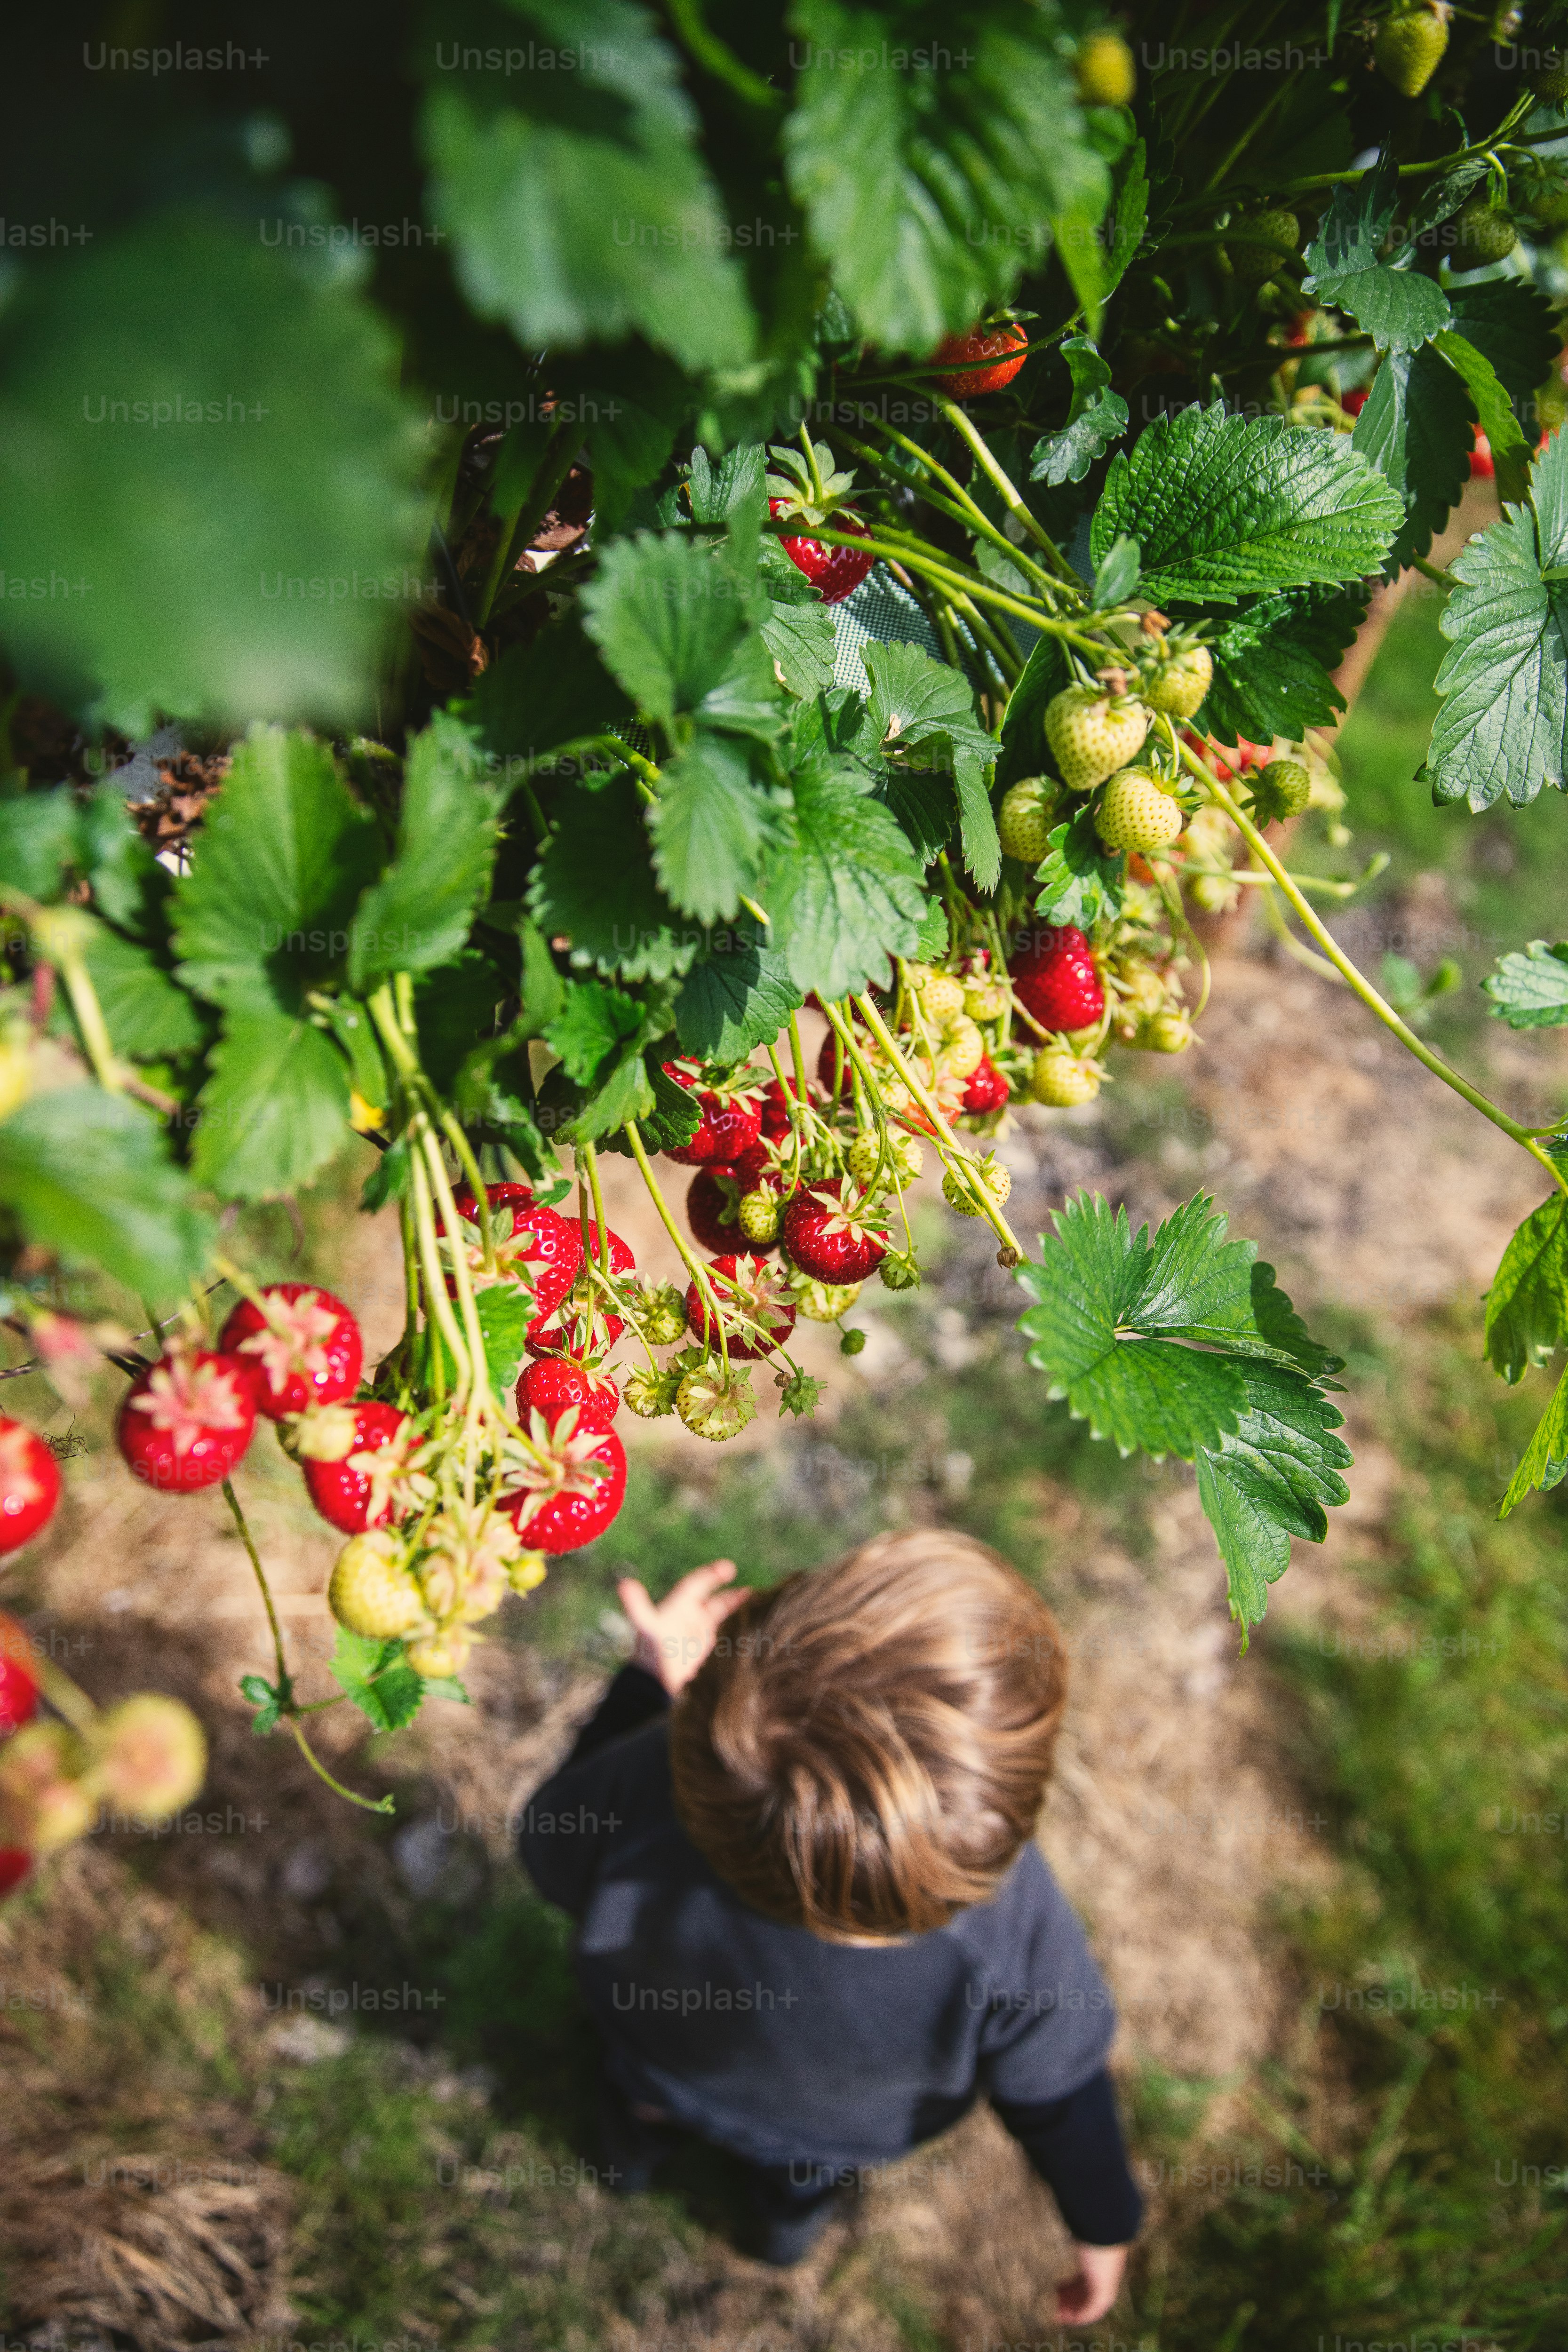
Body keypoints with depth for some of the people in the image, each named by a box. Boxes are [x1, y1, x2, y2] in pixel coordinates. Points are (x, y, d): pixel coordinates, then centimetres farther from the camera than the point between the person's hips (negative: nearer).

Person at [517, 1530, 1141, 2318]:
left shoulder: (648, 1786, -45)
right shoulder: (1011, 1930, -45)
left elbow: (552, 1853, -19)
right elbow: (1055, 2088, -22)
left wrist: (651, 1684, -12)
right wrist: (1104, 2223, -1)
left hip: (669, 2067, 0)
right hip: (848, 2130, 1)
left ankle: (640, 2137, 69)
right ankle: (790, 2220, 70)